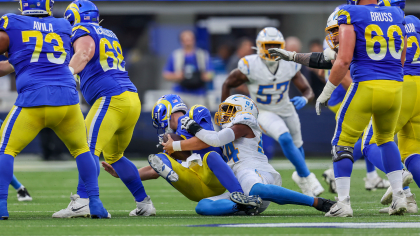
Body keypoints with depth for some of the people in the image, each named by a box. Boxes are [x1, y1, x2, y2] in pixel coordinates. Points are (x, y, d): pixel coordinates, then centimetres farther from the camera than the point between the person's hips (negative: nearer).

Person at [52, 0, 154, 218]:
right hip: (132, 98, 8)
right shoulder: (109, 35, 26)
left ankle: (82, 202, -32)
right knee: (114, 155, 21)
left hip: (111, 98, -8)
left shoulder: (81, 31, 2)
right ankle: (144, 204, 21)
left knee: (90, 148, -16)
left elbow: (84, 52, -19)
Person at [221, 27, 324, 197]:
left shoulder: (290, 65, -16)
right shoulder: (250, 66, -25)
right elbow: (228, 84, -9)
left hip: (286, 109, 4)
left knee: (297, 144, 20)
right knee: (285, 138, -28)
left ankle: (300, 176, 51)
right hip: (263, 112, -4)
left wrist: (304, 99, -33)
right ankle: (307, 178, -19)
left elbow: (308, 91, -9)